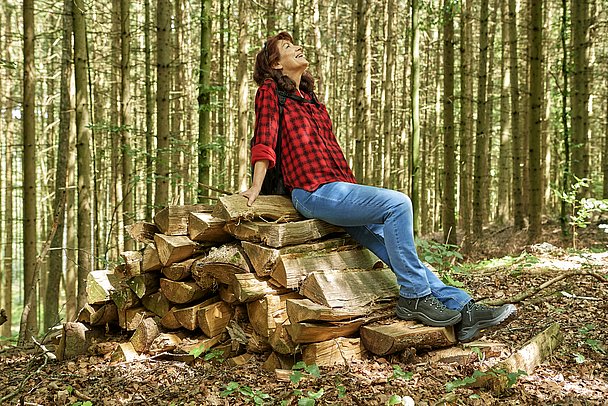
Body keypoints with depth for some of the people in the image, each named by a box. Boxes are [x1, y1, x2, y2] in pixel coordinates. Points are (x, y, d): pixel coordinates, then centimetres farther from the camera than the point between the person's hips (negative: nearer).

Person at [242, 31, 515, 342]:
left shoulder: (312, 102, 28)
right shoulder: (270, 92, 6)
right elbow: (264, 139, -3)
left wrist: (353, 187, 18)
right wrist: (256, 188, -11)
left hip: (339, 187, 8)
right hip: (314, 192, -8)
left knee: (395, 242, -4)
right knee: (397, 203, -23)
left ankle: (459, 306, -5)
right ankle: (414, 297, -16)